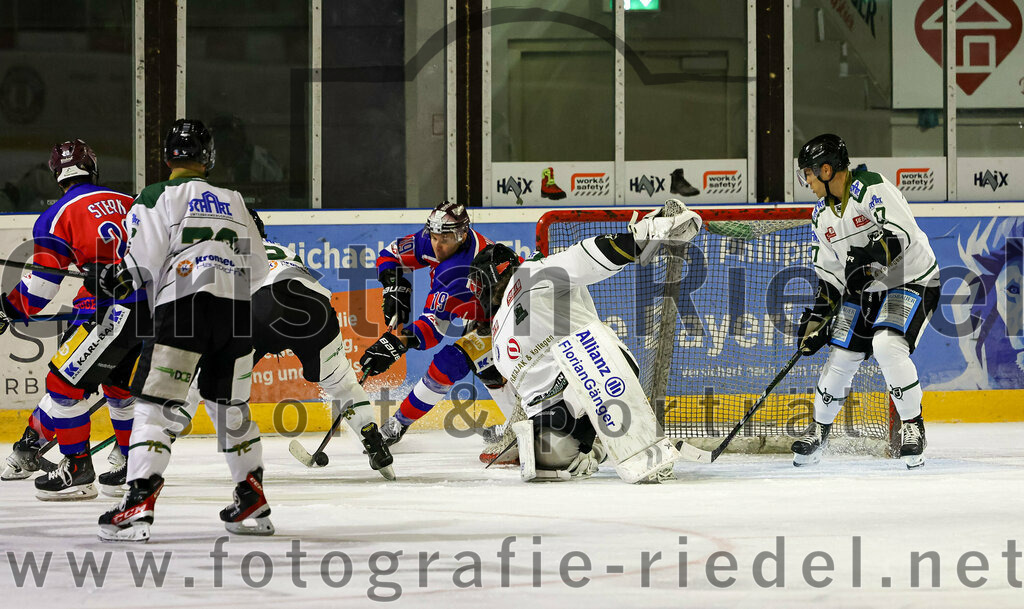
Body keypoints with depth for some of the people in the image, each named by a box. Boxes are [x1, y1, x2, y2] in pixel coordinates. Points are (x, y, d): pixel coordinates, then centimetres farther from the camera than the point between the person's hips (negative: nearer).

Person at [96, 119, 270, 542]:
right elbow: (259, 270, 23)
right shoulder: (236, 203, 24)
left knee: (154, 402, -5)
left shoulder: (157, 197, 7)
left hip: (184, 305, -5)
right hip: (238, 311, 5)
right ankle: (253, 504, 20)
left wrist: (118, 278, 17)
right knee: (231, 405, 19)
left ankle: (139, 504, -18)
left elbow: (143, 261, -2)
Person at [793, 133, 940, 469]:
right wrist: (817, 317, 1)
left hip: (912, 281, -7)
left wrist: (868, 258, -40)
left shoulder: (872, 188, -19)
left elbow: (901, 233, -30)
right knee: (841, 357, 3)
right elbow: (829, 273, 10)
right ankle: (819, 431, 24)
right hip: (863, 289, 7)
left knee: (887, 346, -28)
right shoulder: (822, 215, 6)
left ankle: (912, 425, -12)